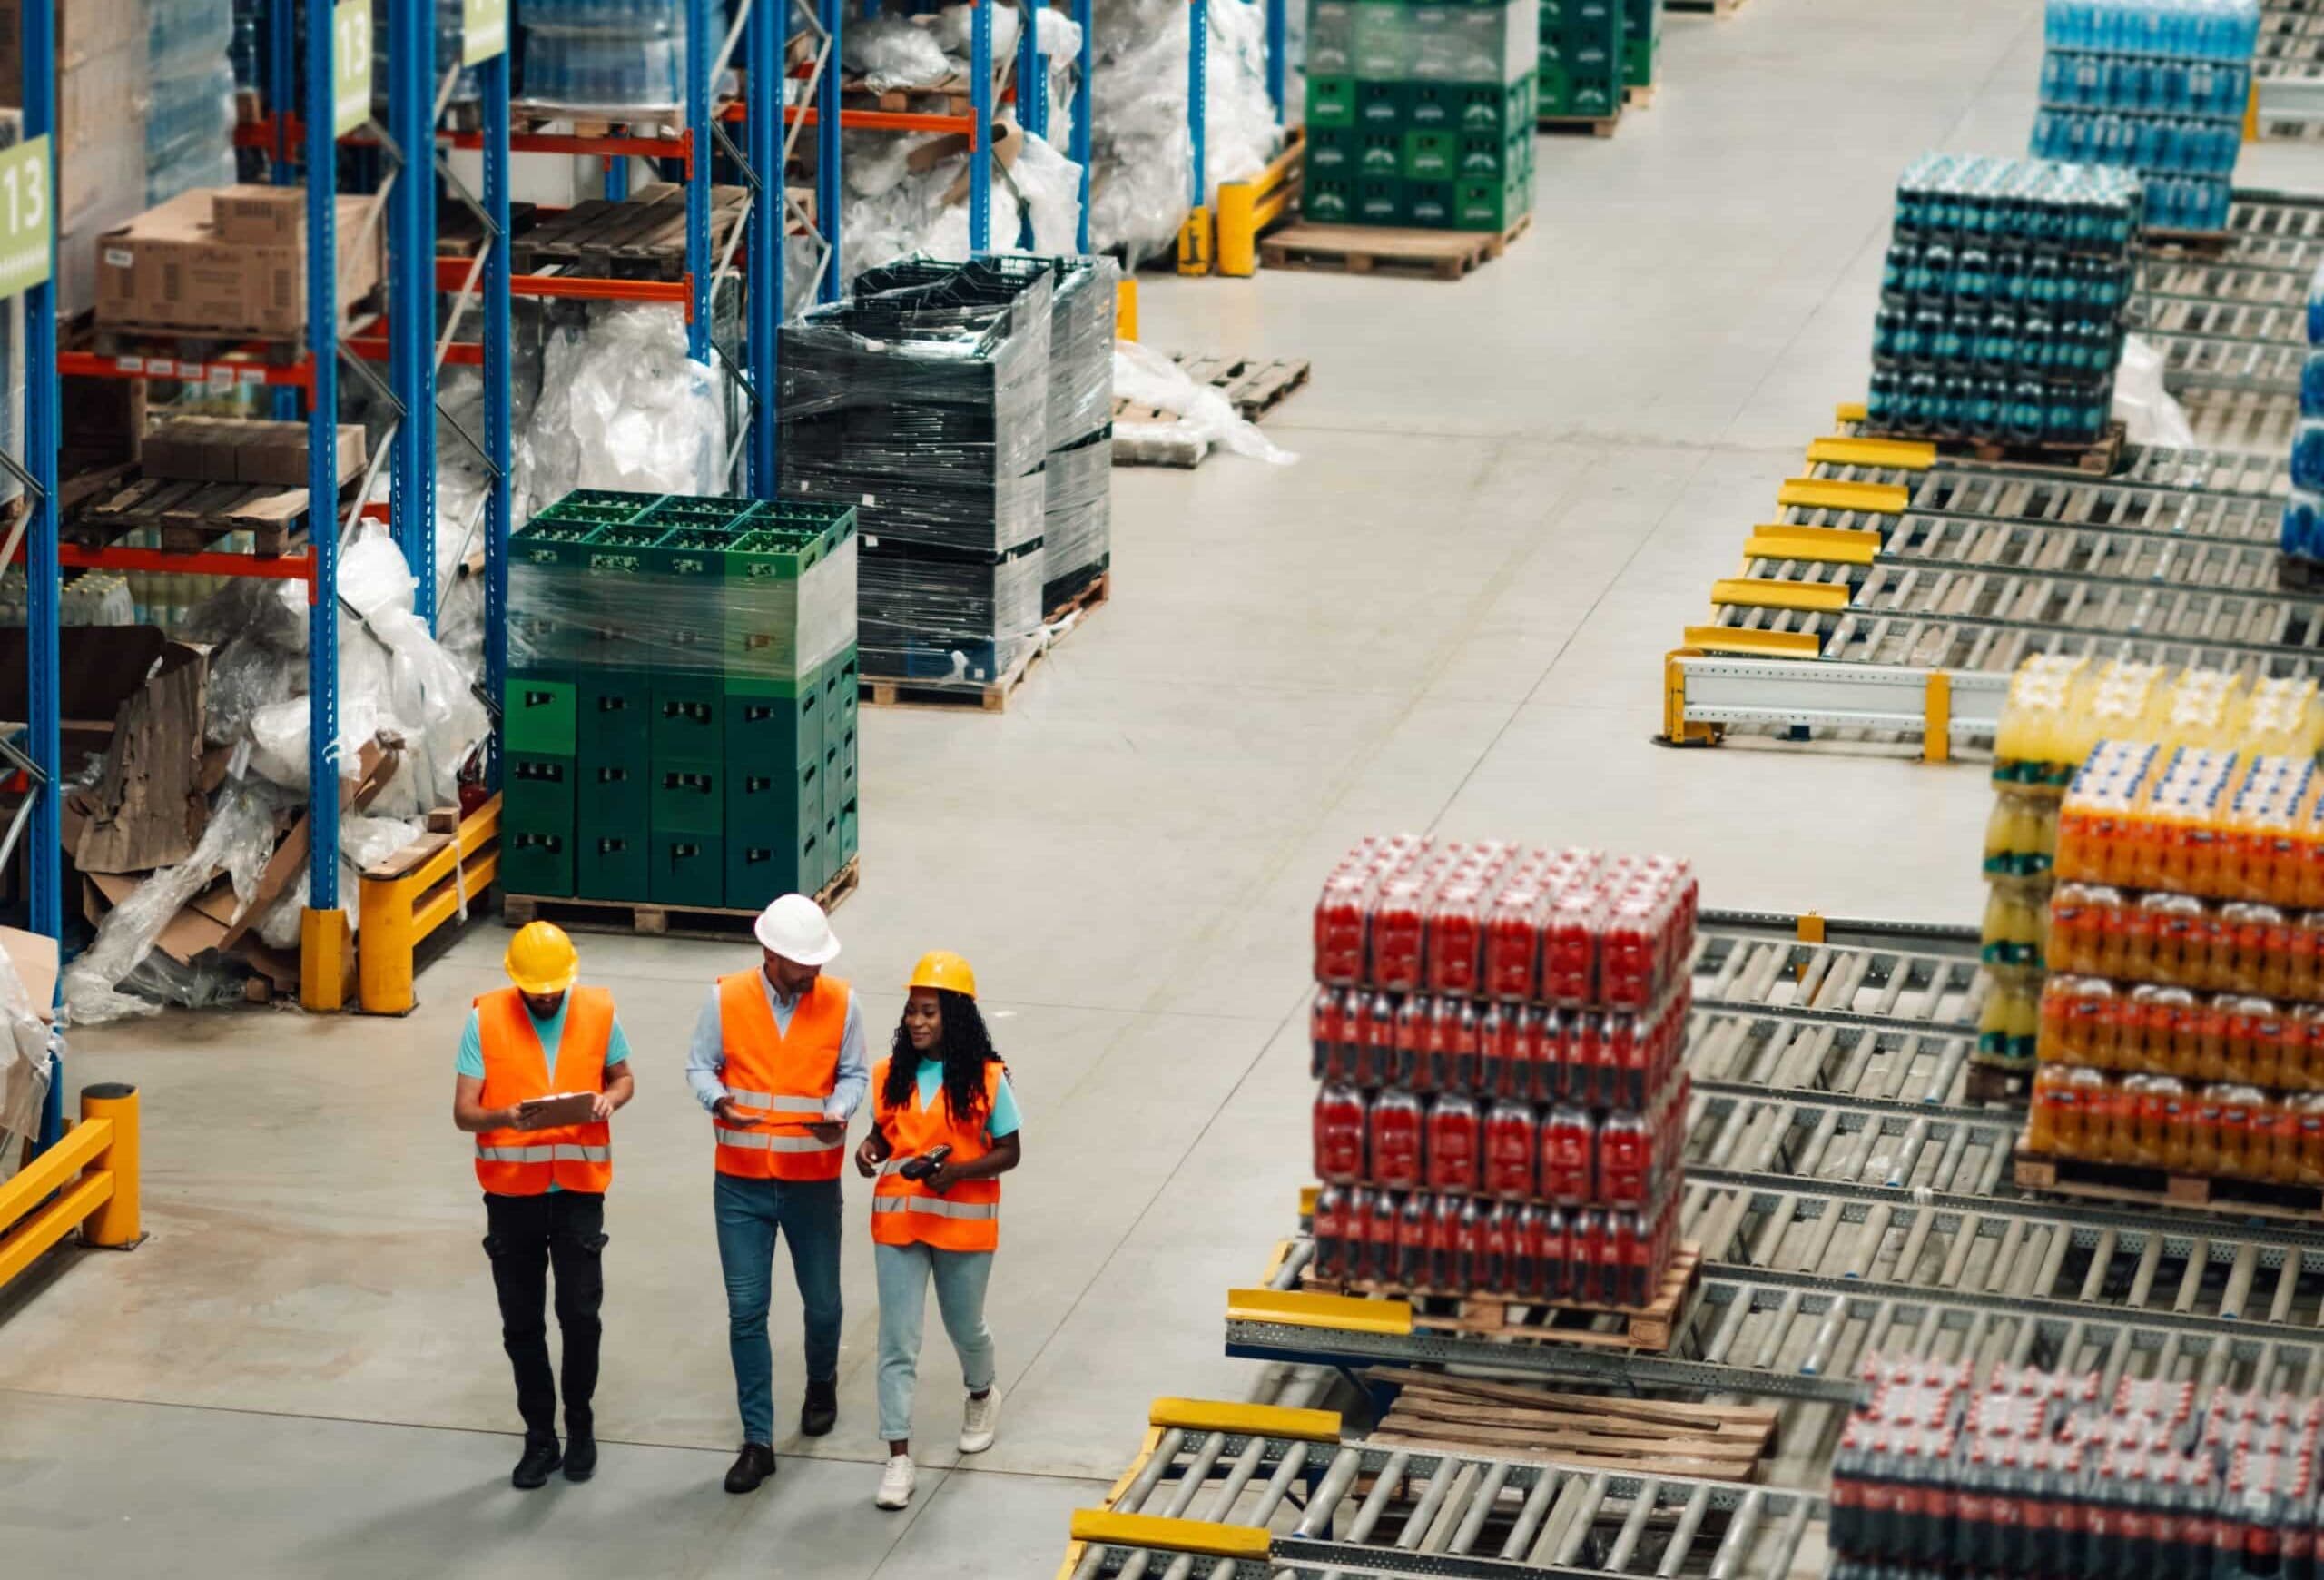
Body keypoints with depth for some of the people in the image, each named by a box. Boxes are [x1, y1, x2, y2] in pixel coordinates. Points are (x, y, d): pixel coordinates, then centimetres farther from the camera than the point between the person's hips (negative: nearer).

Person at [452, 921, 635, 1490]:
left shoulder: (598, 1011, -3)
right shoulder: (486, 1020, -8)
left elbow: (622, 1077, 13)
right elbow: (463, 1112, -8)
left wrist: (610, 1099, -11)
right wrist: (506, 1117, -29)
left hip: (579, 1188, 0)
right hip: (511, 1192, 0)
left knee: (580, 1313, -4)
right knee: (521, 1323, 8)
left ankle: (579, 1426, 17)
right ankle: (540, 1438, 21)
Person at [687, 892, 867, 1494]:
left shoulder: (839, 1003, -6)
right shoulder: (727, 999, -7)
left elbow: (852, 1075, 2)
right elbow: (699, 1065, 0)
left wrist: (838, 1112, -19)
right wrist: (717, 1099, -22)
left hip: (813, 1180, 0)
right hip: (741, 1182, 0)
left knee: (822, 1304, 13)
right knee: (746, 1310, -2)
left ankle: (822, 1385, 46)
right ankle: (757, 1441, 4)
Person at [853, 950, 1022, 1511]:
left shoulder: (986, 1079, -10)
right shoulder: (892, 1074, 0)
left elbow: (1009, 1151, -6)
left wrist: (958, 1171, -22)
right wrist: (870, 1149, -10)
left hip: (964, 1221, -2)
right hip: (898, 1220, 2)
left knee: (965, 1326, 18)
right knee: (897, 1342, -2)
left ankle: (981, 1396, 50)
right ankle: (899, 1459, -2)